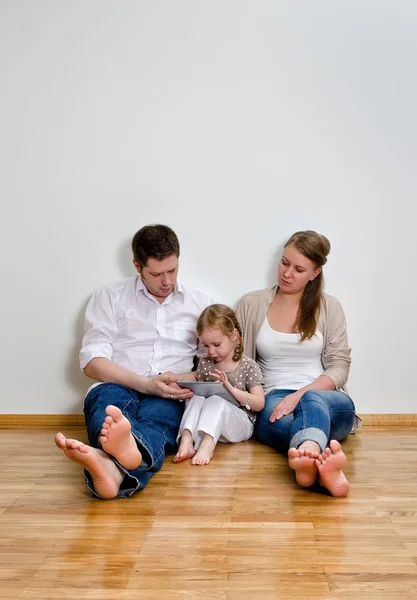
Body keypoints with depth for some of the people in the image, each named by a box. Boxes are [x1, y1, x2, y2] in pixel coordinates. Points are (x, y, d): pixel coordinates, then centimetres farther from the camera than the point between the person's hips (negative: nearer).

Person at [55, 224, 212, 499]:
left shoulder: (201, 303, 18)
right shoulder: (111, 298, 12)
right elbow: (92, 362, 2)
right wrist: (145, 384, -13)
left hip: (169, 399, 1)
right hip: (118, 387, 0)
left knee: (156, 414, -37)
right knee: (109, 399, -37)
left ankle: (113, 467, -70)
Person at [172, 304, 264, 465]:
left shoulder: (249, 366, -4)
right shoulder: (205, 364, 9)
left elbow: (259, 403, -8)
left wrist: (230, 388, -22)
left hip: (240, 423, -4)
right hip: (208, 425, 5)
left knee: (215, 400, -33)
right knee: (196, 399, -24)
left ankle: (207, 446, -56)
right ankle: (186, 442, -45)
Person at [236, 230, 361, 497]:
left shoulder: (329, 307, 9)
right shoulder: (252, 304, 11)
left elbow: (339, 367, 1)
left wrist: (300, 395, -15)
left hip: (327, 399, 0)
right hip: (274, 400, 0)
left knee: (311, 401, -38)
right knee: (271, 411, -38)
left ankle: (307, 456, -70)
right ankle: (322, 460, -70)